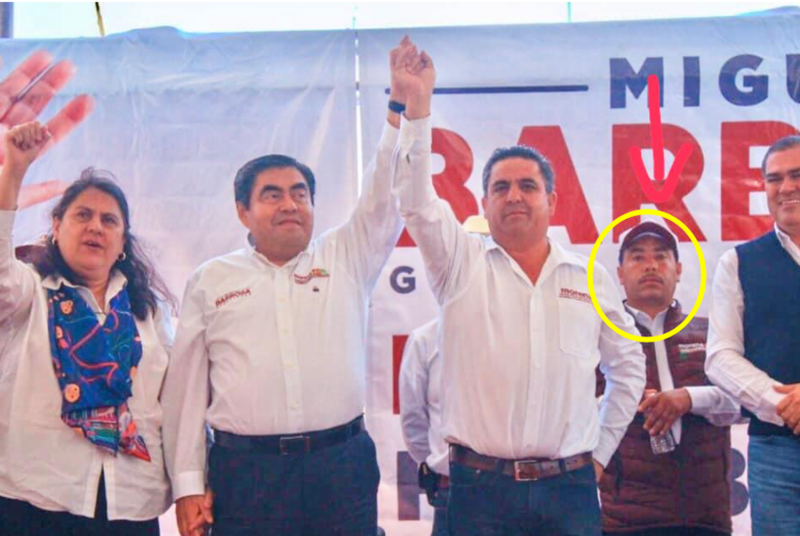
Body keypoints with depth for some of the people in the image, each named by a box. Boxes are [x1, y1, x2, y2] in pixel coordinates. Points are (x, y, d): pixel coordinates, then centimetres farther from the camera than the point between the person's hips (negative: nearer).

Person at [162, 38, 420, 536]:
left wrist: (402, 103, -5)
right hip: (244, 471, 0)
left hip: (343, 467, 1)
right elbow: (187, 385, 7)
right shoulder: (212, 280, 8)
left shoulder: (346, 259, 10)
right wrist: (189, 484, 1)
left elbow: (387, 196, 3)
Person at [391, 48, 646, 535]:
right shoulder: (462, 263, 4)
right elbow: (417, 201, -10)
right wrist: (418, 105, -15)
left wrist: (601, 451, 13)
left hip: (570, 487, 2)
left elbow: (627, 368, 18)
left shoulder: (591, 278, 10)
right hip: (481, 489, -1)